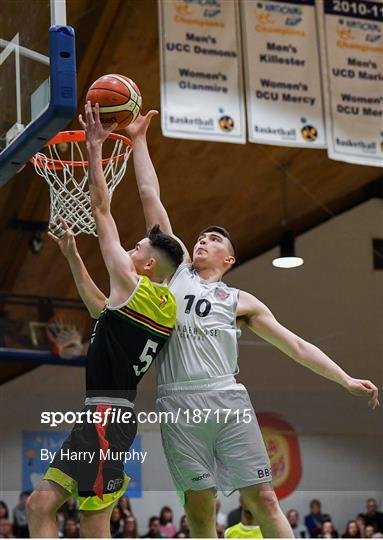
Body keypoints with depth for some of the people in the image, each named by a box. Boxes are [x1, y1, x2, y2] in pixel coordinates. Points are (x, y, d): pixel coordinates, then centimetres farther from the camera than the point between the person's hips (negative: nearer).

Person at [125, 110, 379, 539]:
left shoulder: (240, 301, 18)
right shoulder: (176, 267, 19)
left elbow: (294, 344, 18)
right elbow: (150, 196, 18)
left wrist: (346, 380, 12)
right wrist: (138, 140, 18)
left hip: (228, 398, 0)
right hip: (178, 403, 0)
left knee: (262, 498, -4)